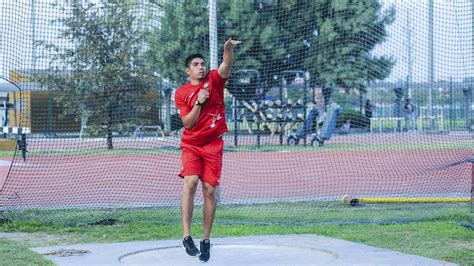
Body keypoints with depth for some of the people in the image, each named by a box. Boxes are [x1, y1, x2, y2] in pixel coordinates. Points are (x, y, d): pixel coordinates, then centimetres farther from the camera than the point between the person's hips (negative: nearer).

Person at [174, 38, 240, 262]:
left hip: (213, 145, 1)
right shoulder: (181, 93, 1)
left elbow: (227, 65, -17)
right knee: (190, 181, -22)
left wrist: (228, 48, -36)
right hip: (191, 144, -1)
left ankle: (206, 240, 10)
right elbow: (187, 123, -6)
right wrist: (199, 102, -16)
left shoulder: (214, 80, 3)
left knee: (209, 190, 0)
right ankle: (186, 236, -24)